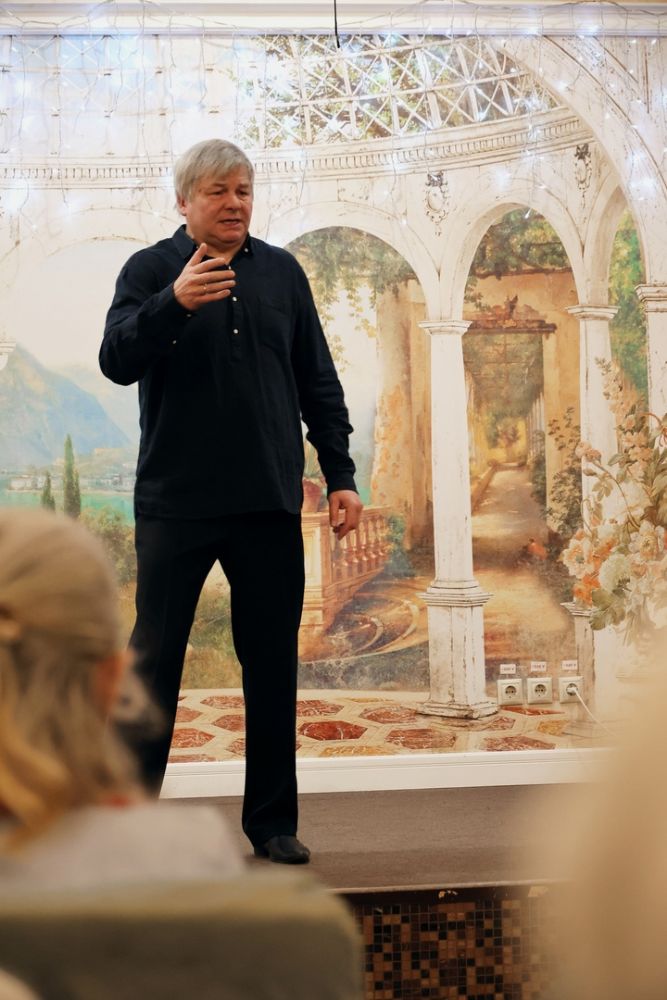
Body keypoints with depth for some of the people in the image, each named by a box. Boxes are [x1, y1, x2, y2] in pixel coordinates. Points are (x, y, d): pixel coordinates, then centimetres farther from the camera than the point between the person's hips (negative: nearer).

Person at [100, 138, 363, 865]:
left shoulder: (282, 273, 11)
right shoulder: (151, 270, 1)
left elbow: (318, 384, 13)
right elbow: (116, 361, -13)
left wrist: (341, 475, 7)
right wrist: (173, 303, -29)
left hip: (269, 504, 3)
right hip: (175, 502, -3)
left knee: (272, 663, 6)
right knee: (154, 660, 1)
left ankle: (273, 822, 15)